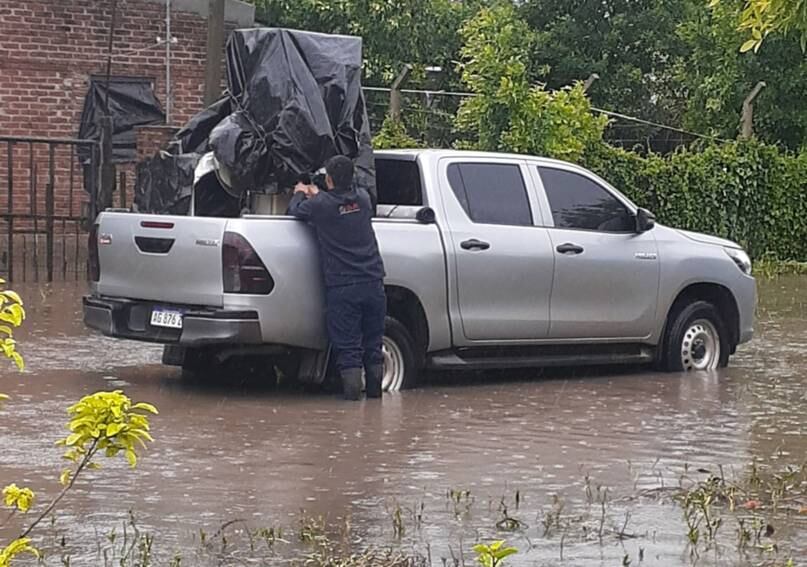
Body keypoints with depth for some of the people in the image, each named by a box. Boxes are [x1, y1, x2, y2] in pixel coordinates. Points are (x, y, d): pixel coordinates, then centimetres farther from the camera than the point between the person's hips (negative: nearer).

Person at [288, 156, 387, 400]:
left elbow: (295, 209, 12)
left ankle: (352, 389, -5)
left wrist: (300, 193, 34)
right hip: (373, 283, 4)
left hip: (341, 287, -4)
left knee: (347, 344, 1)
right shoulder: (363, 198, 4)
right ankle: (375, 388, 16)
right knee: (373, 342, 13)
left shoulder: (320, 205, -9)